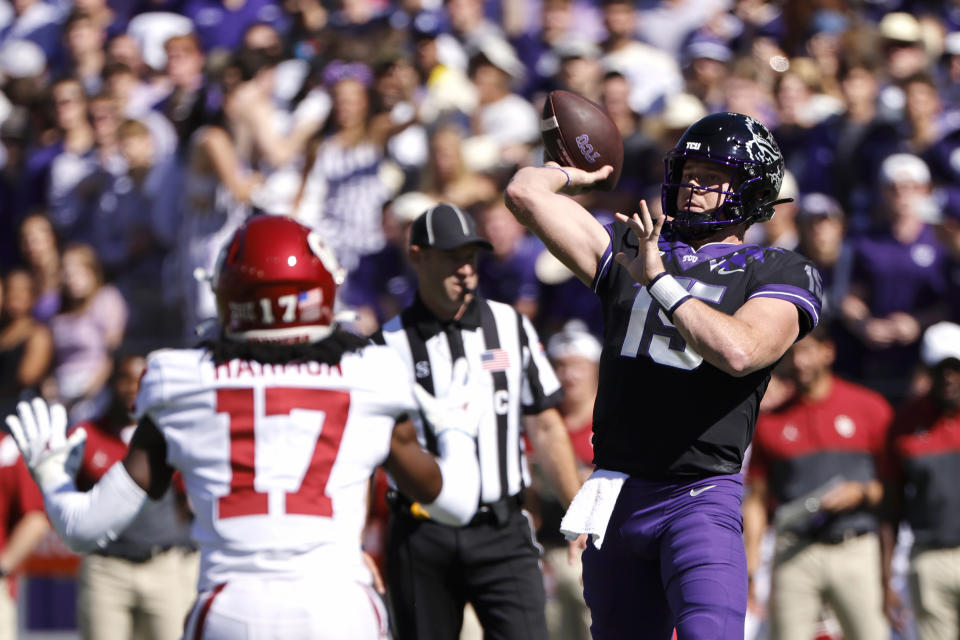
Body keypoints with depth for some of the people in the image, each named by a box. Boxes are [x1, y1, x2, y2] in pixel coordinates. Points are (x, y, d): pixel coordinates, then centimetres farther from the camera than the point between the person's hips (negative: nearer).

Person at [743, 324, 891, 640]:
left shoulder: (869, 407, 7)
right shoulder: (770, 420, 12)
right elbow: (757, 498, 14)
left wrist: (862, 493, -10)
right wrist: (750, 563, 3)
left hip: (857, 552, -1)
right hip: (795, 554, 1)